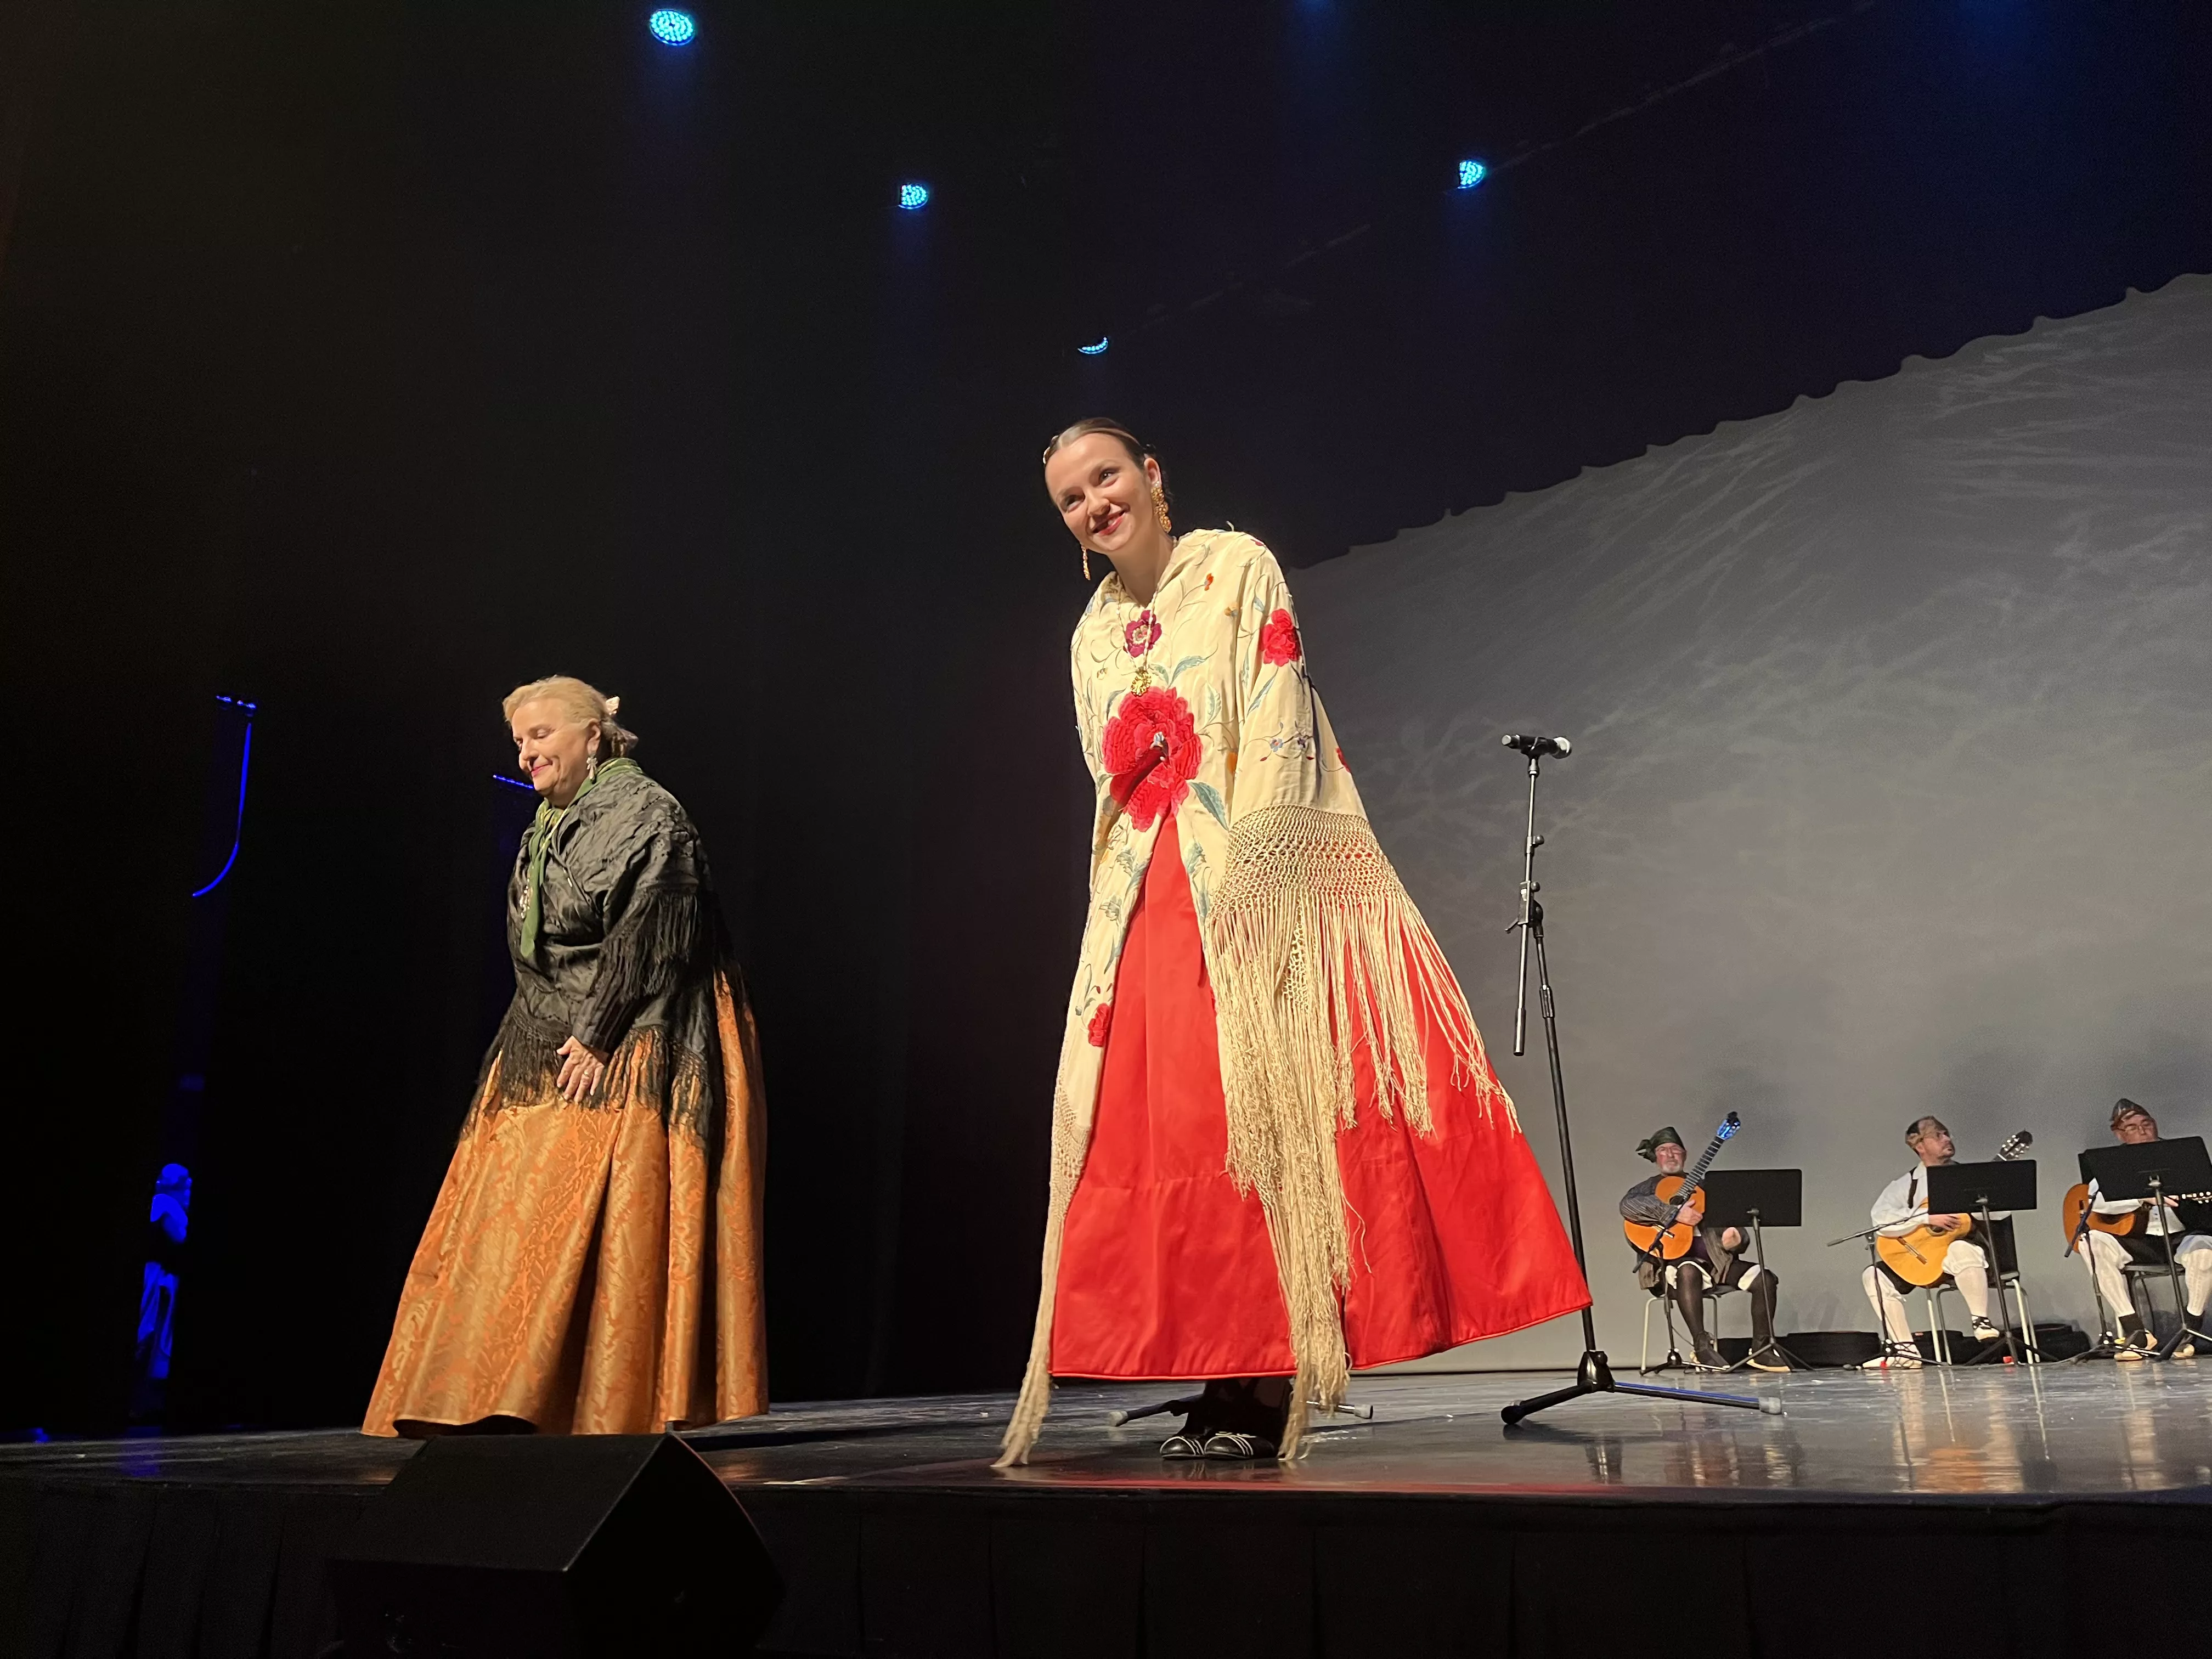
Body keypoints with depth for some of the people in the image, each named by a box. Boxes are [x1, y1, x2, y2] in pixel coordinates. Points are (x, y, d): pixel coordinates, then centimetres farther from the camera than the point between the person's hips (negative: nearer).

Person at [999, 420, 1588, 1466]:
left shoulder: (1238, 567, 4)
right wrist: (1113, 909, 7)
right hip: (1148, 902, 5)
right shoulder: (1092, 636, 19)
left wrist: (1248, 870, -16)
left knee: (1265, 1113, -11)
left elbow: (1275, 722, -6)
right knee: (1166, 1126, -2)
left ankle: (1265, 1386, -7)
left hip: (1263, 875, -5)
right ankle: (1231, 1380, 3)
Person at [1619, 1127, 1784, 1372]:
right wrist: (1674, 1213, -22)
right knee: (1689, 1271, -39)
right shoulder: (1649, 1188, 11)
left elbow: (1728, 1223, 17)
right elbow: (1628, 1206, -13)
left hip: (1716, 1261, 4)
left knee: (1765, 1278, -15)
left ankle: (1761, 1349, -9)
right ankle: (1702, 1347, -32)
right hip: (1674, 1262, -4)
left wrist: (1734, 1239, -8)